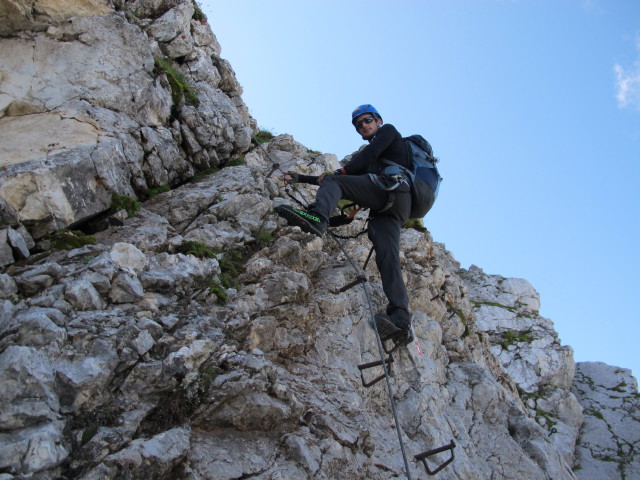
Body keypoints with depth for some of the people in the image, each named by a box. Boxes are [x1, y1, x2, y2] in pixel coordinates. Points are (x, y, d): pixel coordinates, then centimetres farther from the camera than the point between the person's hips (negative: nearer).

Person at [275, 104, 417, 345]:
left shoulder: (388, 131, 24)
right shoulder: (368, 159, 43)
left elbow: (371, 153, 3)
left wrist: (341, 171, 9)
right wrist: (301, 178, 37)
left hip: (392, 187, -7)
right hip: (390, 209, 7)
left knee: (332, 182, -11)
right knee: (387, 257, -16)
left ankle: (316, 216, -43)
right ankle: (401, 320, -32)